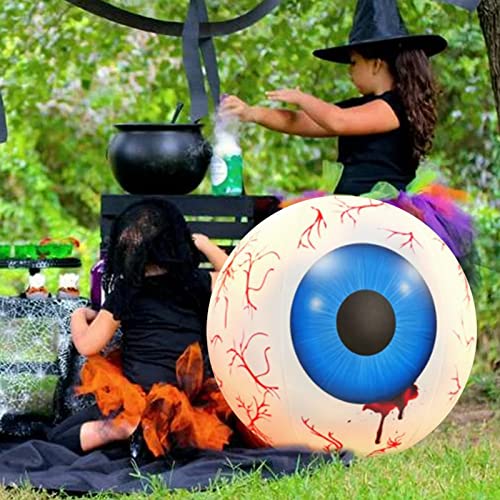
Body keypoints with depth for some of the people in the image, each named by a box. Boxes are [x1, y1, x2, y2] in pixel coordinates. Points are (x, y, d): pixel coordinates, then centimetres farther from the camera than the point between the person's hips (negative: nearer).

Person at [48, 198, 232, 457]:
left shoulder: (125, 293, -5)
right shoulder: (196, 283, 2)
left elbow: (87, 345, -4)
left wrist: (79, 316, 17)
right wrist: (206, 245, 33)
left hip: (137, 396, -3)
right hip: (187, 395, 3)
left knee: (58, 437, 4)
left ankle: (122, 426, -19)